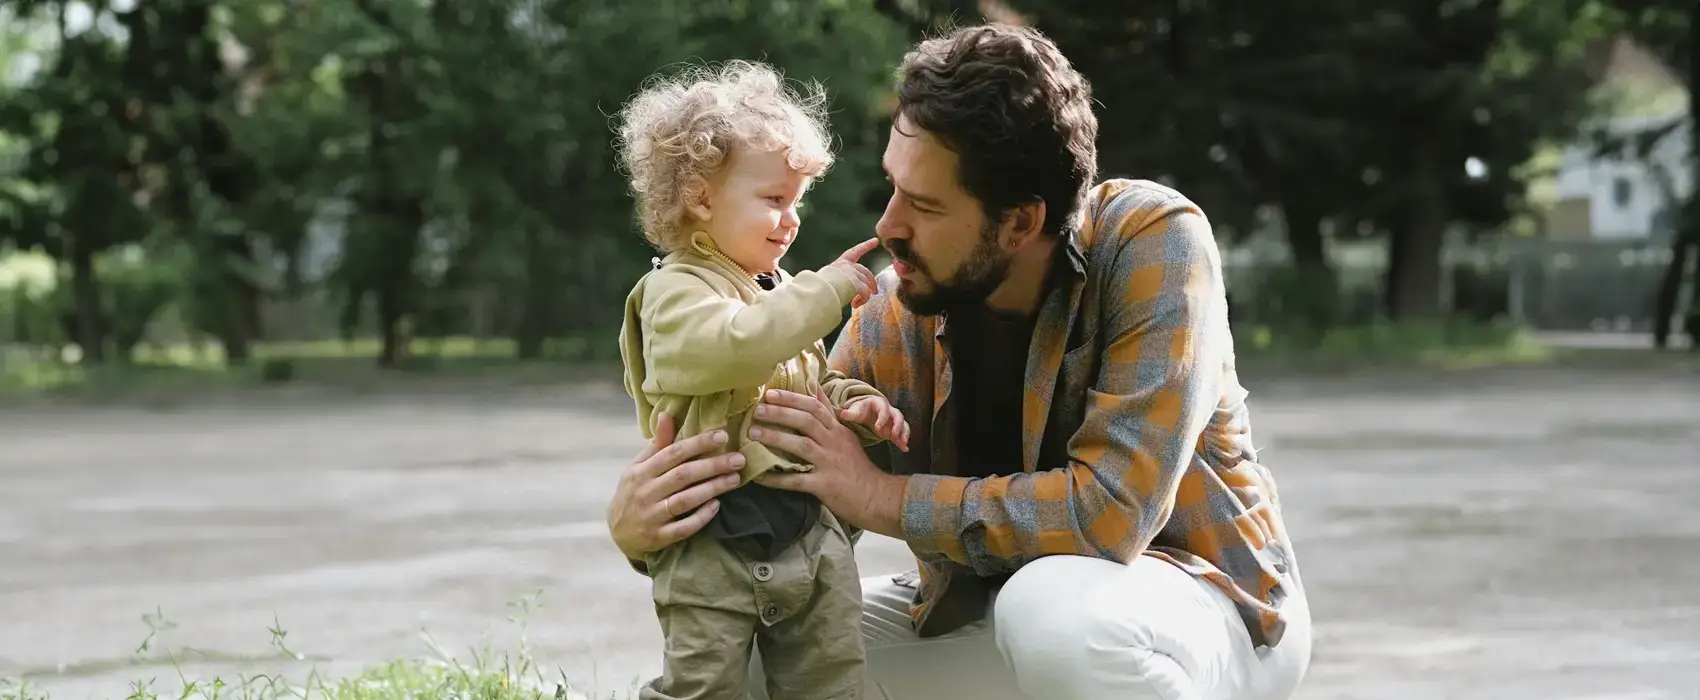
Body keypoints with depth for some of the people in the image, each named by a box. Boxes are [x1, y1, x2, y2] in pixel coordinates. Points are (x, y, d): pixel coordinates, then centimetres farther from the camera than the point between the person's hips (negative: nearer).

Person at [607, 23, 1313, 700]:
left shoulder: (1153, 243, -24)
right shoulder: (894, 315, -11)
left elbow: (1110, 510, -32)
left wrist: (882, 496, -26)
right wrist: (647, 525, -28)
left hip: (1209, 601, -5)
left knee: (1052, 609, -37)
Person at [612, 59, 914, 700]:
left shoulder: (782, 293, 18)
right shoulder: (676, 292, -10)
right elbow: (736, 347, -30)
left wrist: (858, 405, 5)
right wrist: (829, 290, -21)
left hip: (808, 525, 8)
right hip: (714, 540, -8)